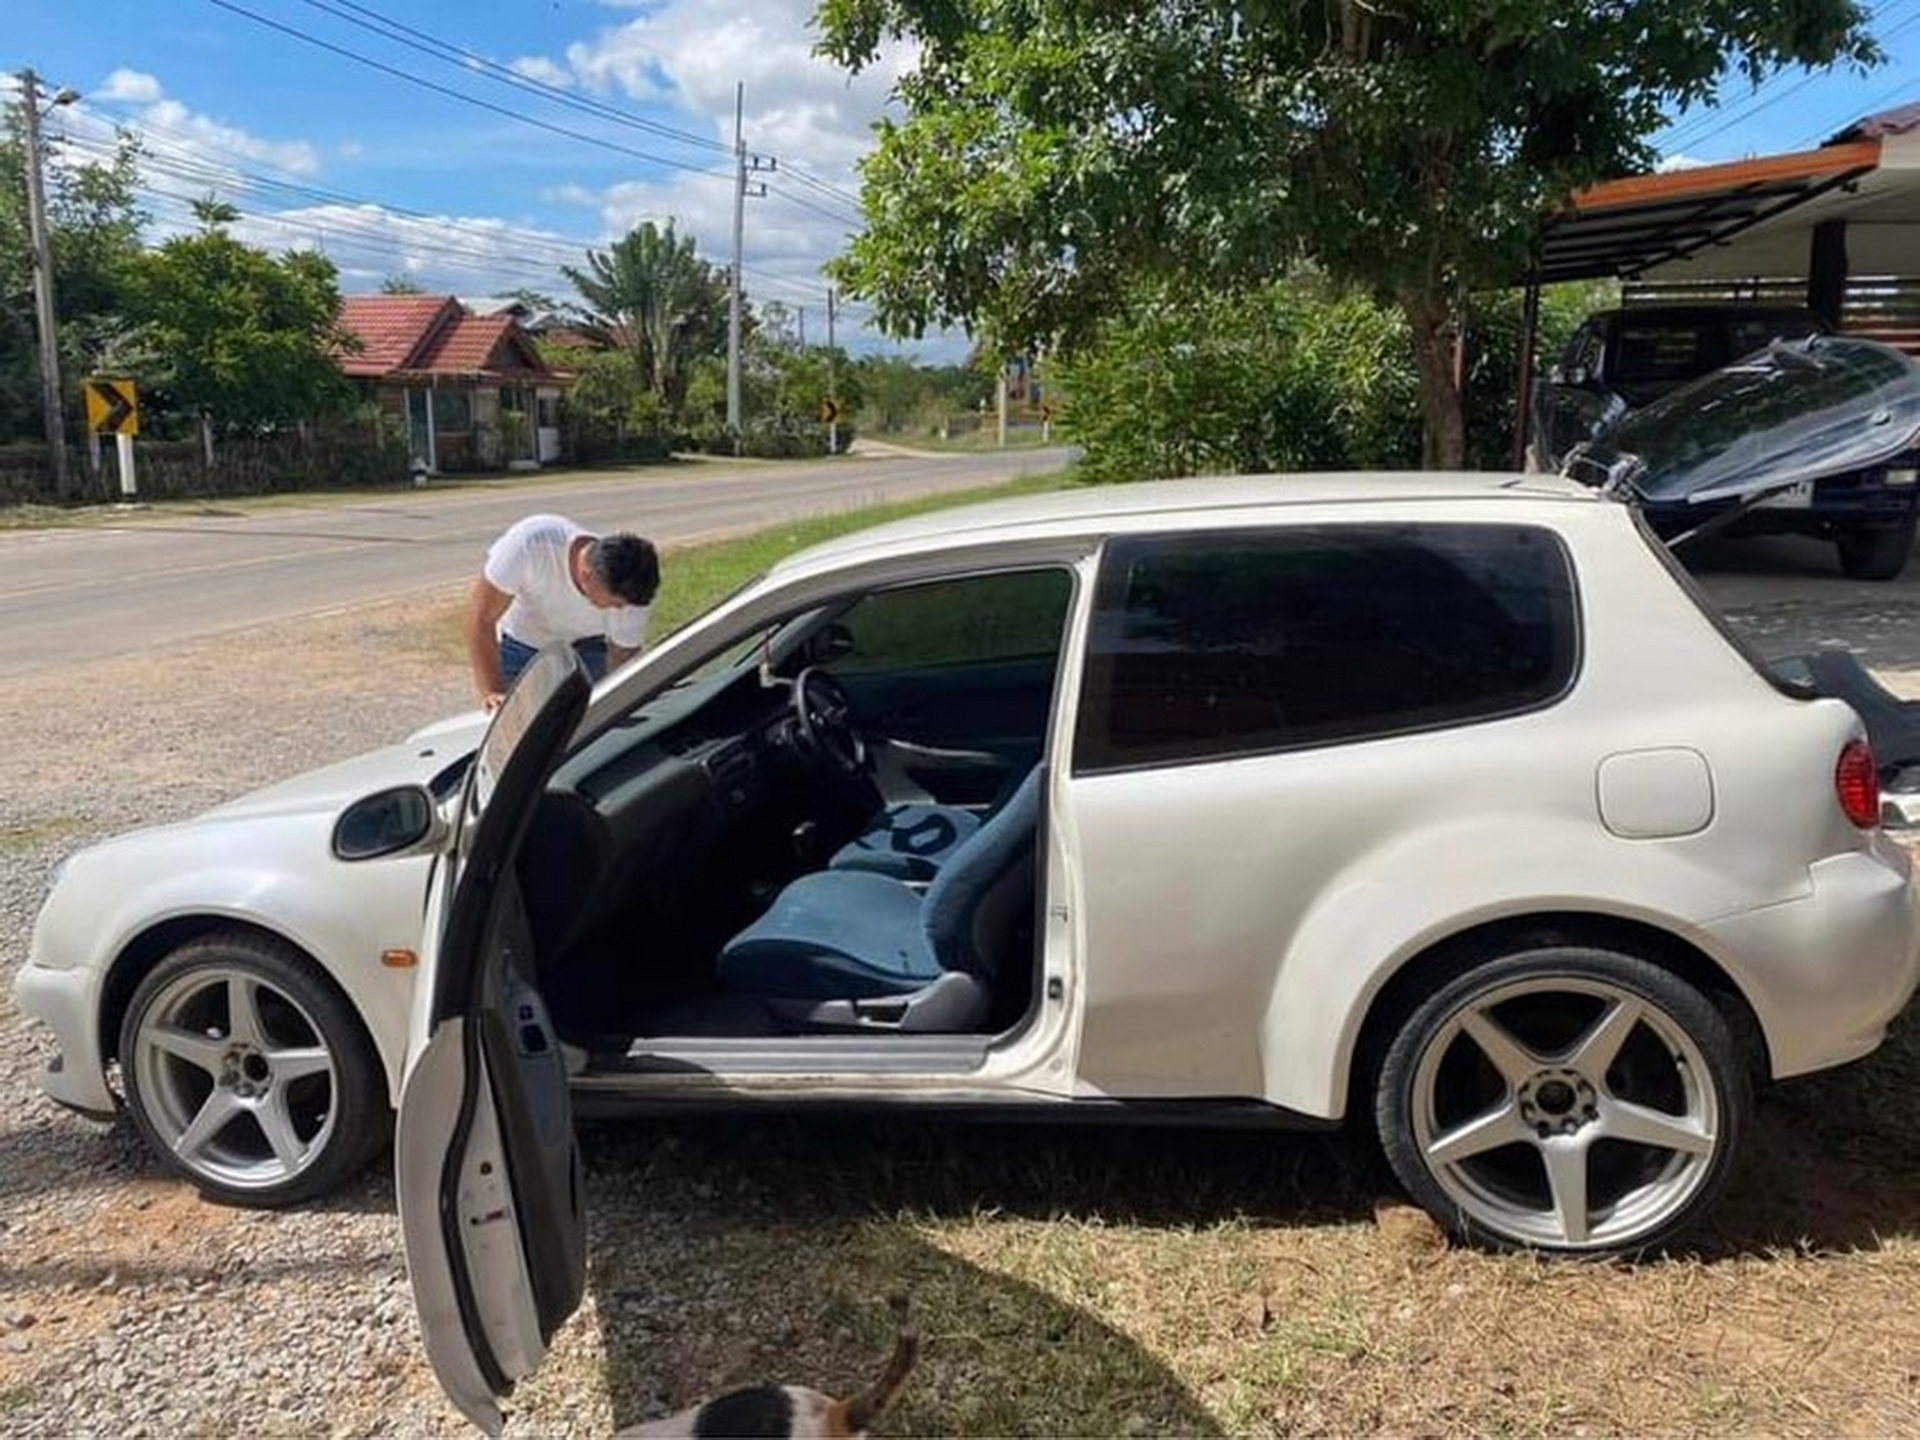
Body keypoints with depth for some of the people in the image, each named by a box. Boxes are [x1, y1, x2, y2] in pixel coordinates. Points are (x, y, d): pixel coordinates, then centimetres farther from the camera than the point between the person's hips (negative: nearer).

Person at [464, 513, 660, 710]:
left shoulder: (631, 597, -31)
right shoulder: (531, 544, -38)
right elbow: (480, 617, -30)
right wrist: (491, 692, -37)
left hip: (588, 647, 1)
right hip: (521, 642, -1)